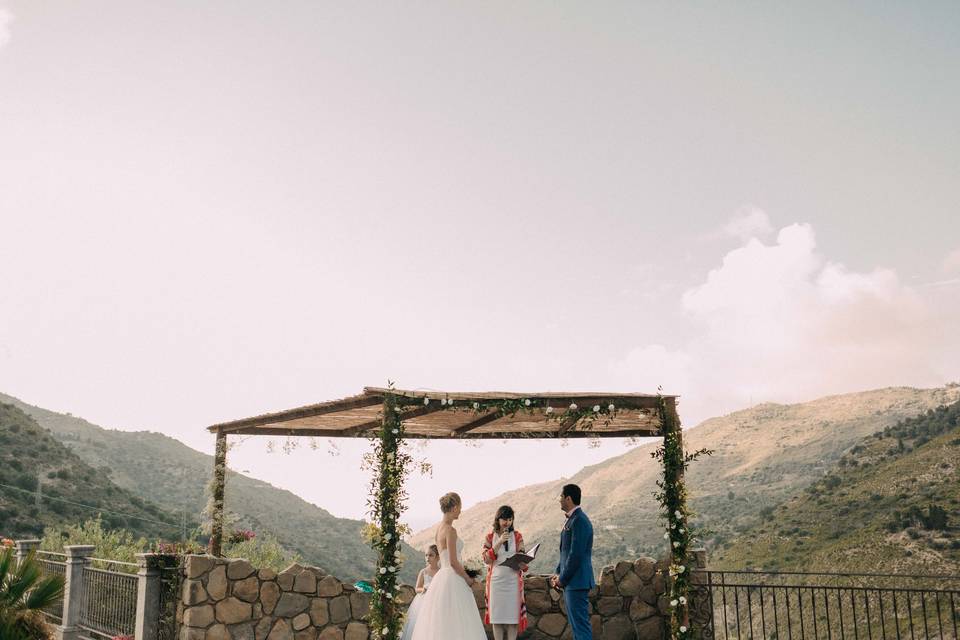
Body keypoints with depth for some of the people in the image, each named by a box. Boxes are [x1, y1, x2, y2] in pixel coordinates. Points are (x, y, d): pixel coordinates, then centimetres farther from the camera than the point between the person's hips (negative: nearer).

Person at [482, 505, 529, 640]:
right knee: (497, 614, 2)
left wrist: (522, 564, -17)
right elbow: (487, 559, -6)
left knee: (513, 614, -2)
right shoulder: (490, 537, 3)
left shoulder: (517, 536, 5)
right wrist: (499, 542, -16)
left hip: (513, 580, 0)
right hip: (496, 580, 0)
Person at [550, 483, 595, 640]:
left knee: (580, 625, -7)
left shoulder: (579, 520, -17)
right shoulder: (573, 519, 15)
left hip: (576, 581, -10)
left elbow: (576, 554, -21)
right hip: (570, 581, 10)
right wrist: (558, 573, 11)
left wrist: (563, 579, -13)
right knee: (577, 625, 14)